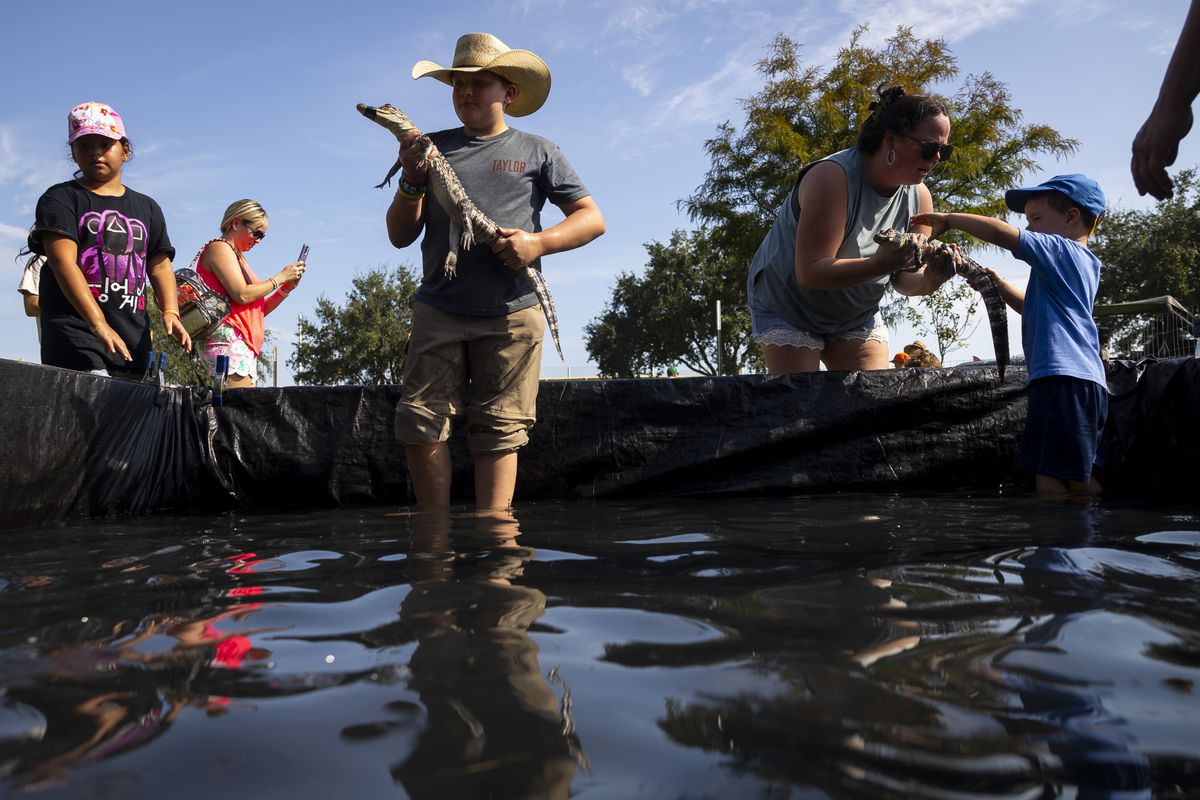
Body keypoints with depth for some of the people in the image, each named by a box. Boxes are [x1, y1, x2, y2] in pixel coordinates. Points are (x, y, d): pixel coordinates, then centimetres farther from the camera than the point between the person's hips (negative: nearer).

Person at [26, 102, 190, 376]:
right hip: (77, 335, -4)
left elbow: (159, 265, 15)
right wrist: (99, 324, -22)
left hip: (133, 340, 5)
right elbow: (63, 263, -8)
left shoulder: (147, 207, 20)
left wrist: (170, 312, -6)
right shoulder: (61, 198, 5)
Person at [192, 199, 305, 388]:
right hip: (230, 340, -10)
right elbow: (242, 295, -14)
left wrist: (285, 289, 13)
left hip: (246, 346, 10)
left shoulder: (237, 257, 28)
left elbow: (257, 310, 25)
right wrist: (280, 277, -3)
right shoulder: (219, 248, 1)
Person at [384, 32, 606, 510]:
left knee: (499, 430, -3)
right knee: (420, 423, -3)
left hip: (511, 314, -2)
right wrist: (412, 181, -5)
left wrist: (539, 243, -10)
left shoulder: (536, 152, 12)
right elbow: (400, 236, 13)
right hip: (438, 311, 2)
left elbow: (592, 219, 7)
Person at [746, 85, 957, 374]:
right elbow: (810, 272, -33)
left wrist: (929, 280, -25)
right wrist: (880, 264, -45)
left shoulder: (918, 196, -6)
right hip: (789, 309, -6)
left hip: (857, 315, 6)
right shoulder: (832, 177, -27)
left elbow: (902, 280, -1)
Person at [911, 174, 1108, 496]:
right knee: (1079, 480, 14)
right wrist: (997, 284, 24)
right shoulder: (1082, 264, 27)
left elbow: (1001, 232, -14)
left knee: (1049, 477, -15)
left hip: (1063, 378, -11)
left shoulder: (1061, 250, -3)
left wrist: (947, 219, -3)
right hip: (1087, 382, 11)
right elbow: (1034, 308, 37)